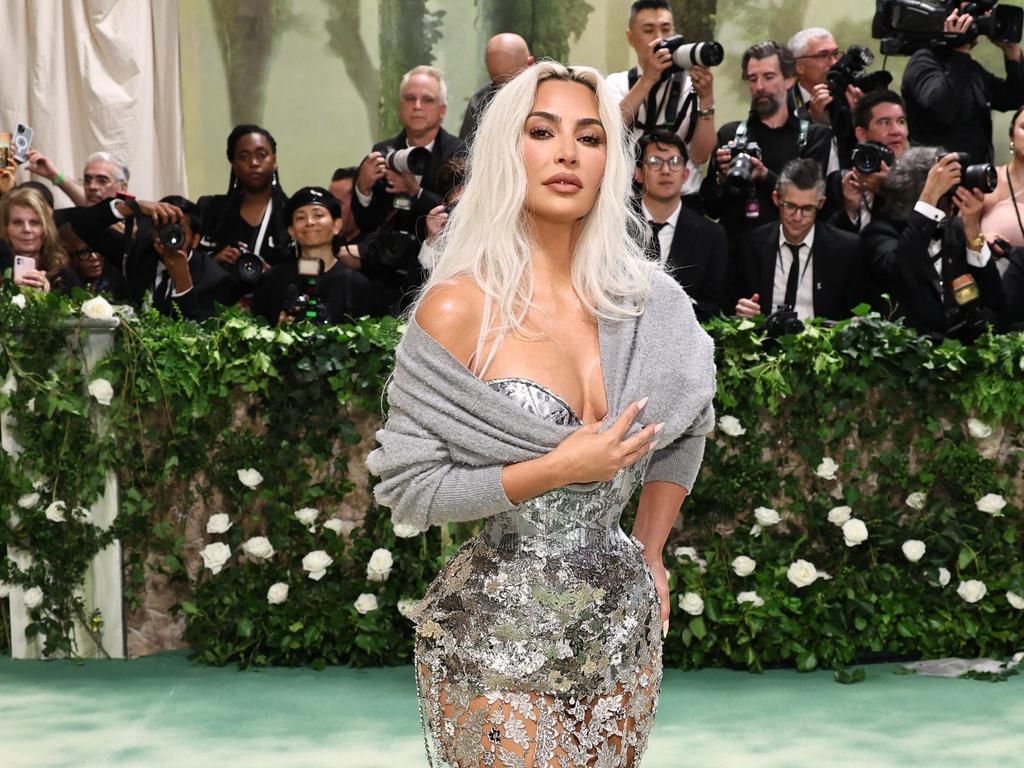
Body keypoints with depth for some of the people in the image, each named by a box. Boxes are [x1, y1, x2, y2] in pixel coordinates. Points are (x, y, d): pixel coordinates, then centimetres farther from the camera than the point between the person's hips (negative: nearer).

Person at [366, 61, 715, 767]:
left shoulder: (644, 304, -1)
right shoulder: (459, 308, -14)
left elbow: (686, 426, 18)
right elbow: (410, 489, -13)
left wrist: (651, 554, 11)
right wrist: (557, 469, -20)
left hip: (624, 623, 5)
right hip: (500, 636, -5)